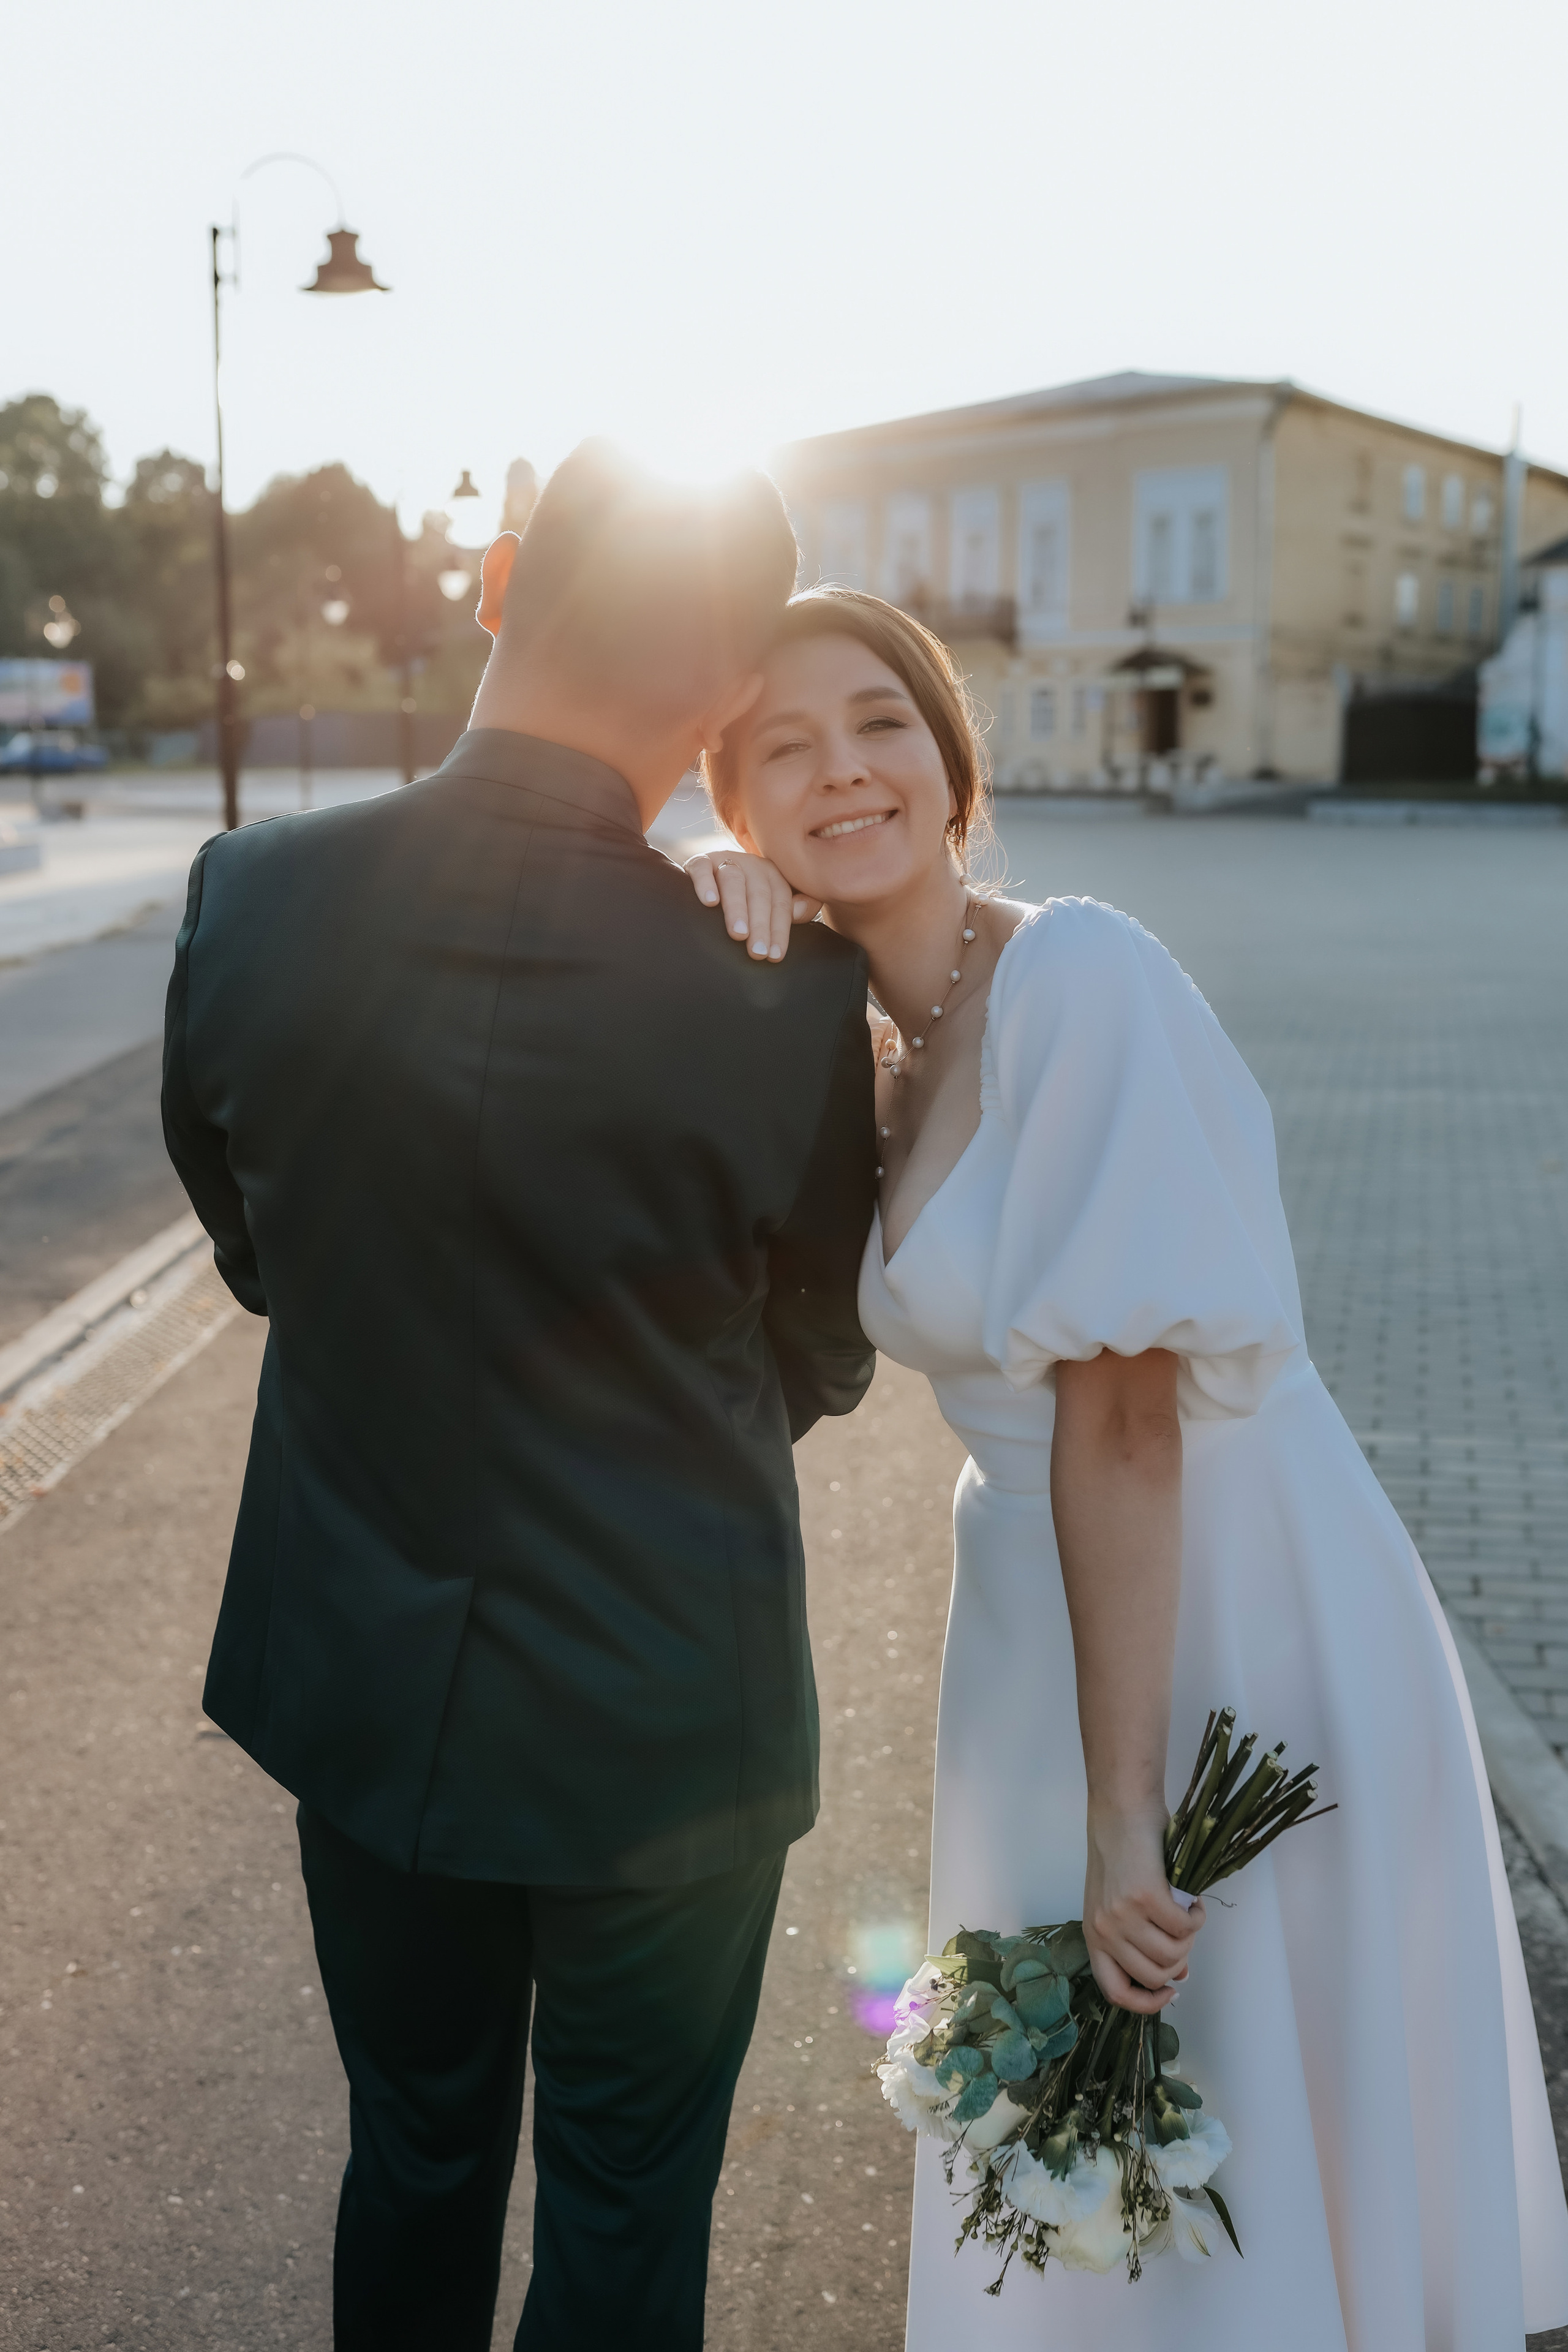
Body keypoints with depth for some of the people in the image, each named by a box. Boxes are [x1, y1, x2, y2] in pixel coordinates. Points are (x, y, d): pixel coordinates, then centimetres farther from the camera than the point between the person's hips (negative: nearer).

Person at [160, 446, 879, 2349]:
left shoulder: (250, 898, -15)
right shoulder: (778, 1006, -24)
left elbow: (257, 1250, 1)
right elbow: (820, 1366, -6)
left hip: (363, 1693, 3)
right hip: (660, 1722, -3)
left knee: (413, 2162, 26)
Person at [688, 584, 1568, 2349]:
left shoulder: (1077, 974, -22)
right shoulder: (866, 1037, 2)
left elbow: (1122, 1416, -23)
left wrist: (1123, 1812, -20)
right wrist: (725, 925, -12)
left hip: (1239, 1633, -7)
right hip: (1044, 1618, 7)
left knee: (1235, 2200, 13)